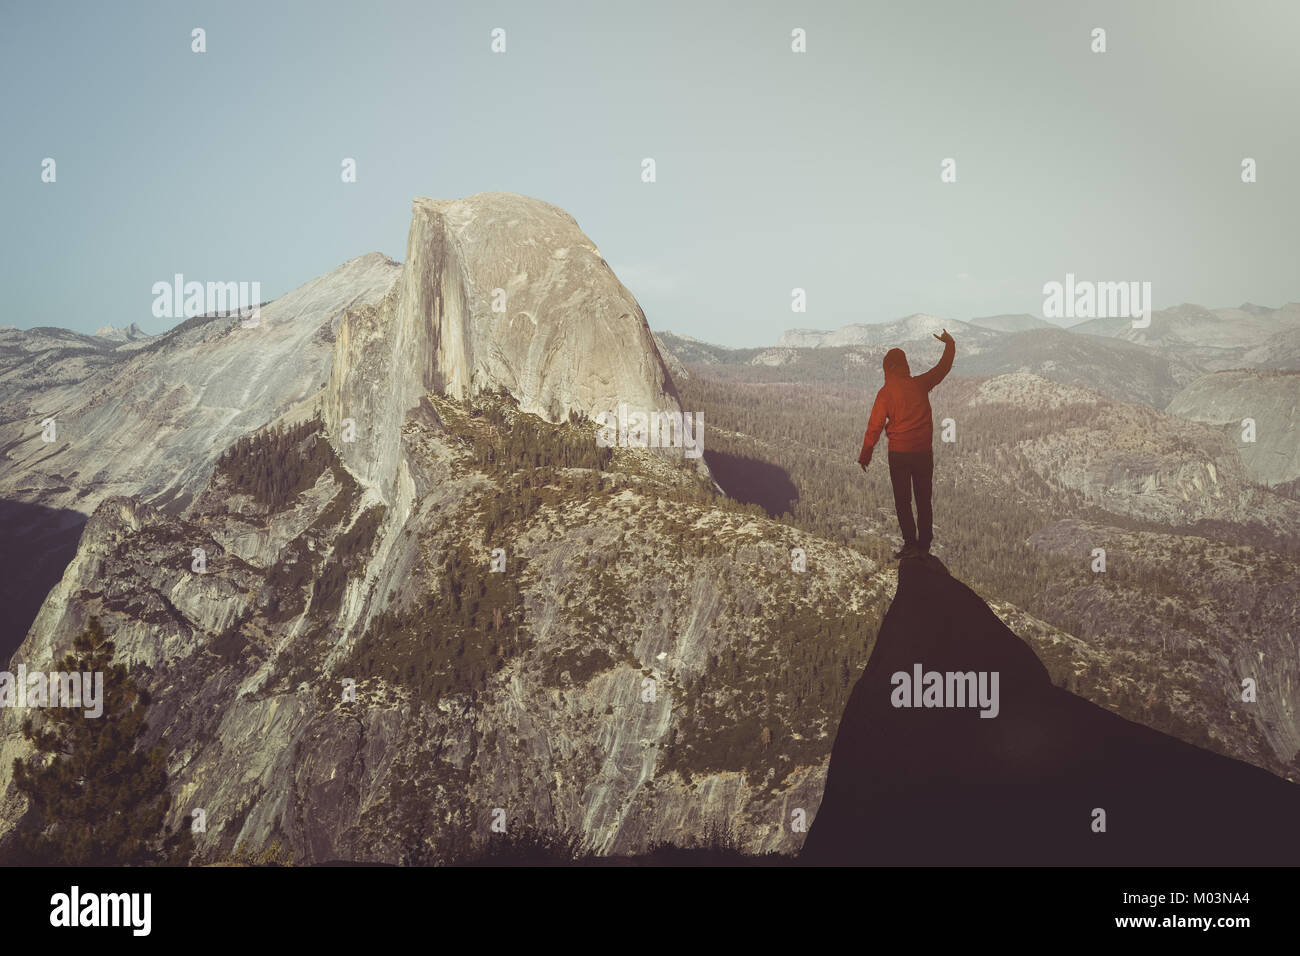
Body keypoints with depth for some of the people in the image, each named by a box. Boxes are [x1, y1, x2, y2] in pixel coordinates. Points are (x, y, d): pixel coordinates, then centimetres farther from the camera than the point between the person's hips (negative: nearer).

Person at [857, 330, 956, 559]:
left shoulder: (886, 392, -8)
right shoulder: (920, 384, 0)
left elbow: (875, 425, -9)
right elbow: (943, 367, 16)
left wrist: (865, 454, 0)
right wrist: (949, 344, 32)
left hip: (899, 454, -3)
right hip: (924, 452, 3)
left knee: (902, 501, 5)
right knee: (923, 500, 11)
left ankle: (911, 544, -2)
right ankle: (924, 545, 12)